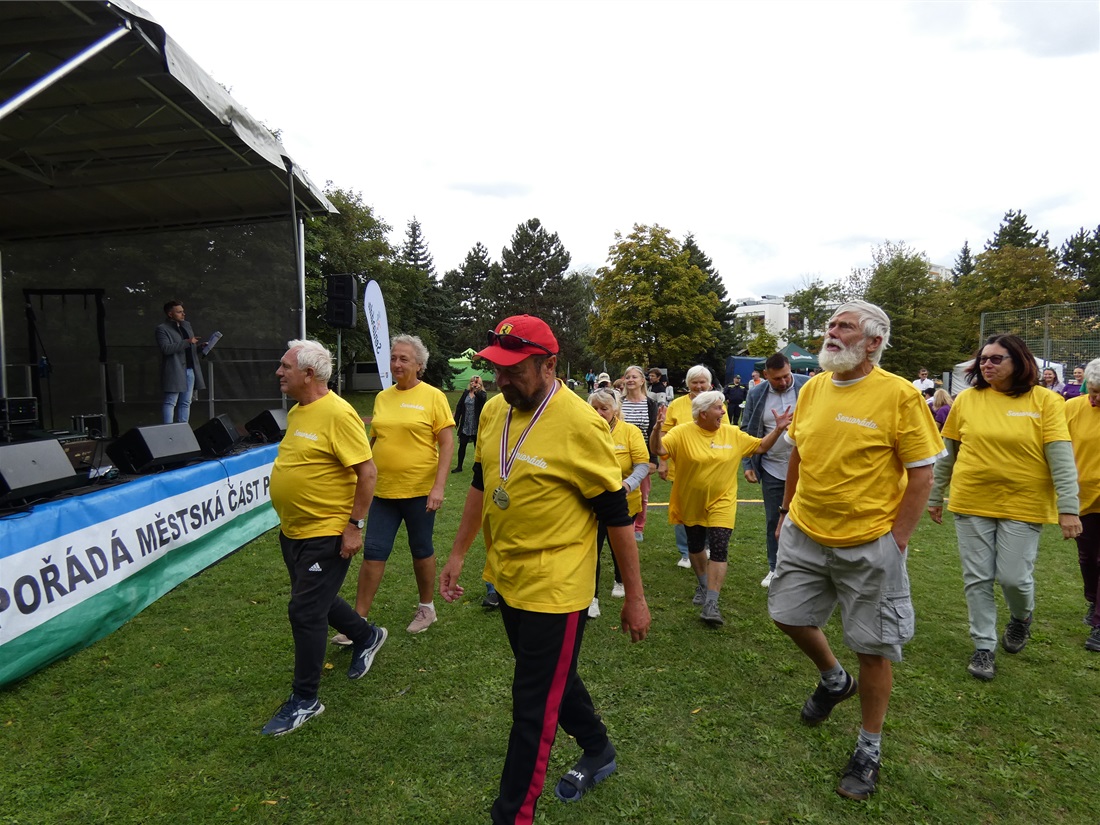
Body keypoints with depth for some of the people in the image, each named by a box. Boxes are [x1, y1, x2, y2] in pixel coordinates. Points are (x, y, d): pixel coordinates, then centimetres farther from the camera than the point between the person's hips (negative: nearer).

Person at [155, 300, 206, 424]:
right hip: (174, 371, -7)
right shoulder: (162, 328, -5)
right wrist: (187, 342, -21)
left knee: (186, 403, 8)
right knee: (170, 402, -6)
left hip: (190, 370, 7)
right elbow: (166, 348, -19)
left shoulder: (187, 325, 18)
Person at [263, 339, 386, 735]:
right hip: (293, 531, 9)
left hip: (326, 535, -9)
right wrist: (288, 517, 20)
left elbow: (367, 472, -21)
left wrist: (355, 525, -21)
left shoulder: (337, 413, -20)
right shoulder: (296, 411, 7)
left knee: (306, 611, -1)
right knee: (317, 600, 22)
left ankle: (305, 700, 16)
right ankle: (367, 635, 46)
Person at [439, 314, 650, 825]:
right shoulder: (494, 410, 0)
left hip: (556, 588, -7)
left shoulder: (580, 425, -21)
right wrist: (458, 553, 16)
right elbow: (481, 484, 13)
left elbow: (616, 514, -15)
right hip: (508, 579, 8)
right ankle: (598, 752, 51)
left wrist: (634, 595, -9)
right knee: (552, 678, 25)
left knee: (532, 707, 6)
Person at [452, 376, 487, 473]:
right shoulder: (466, 392, 5)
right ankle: (459, 466, 15)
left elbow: (482, 398, -27)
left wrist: (477, 390, -37)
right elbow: (459, 406, 6)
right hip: (465, 425, 3)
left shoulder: (481, 393, -3)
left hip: (476, 425, -3)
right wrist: (456, 420, 2)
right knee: (462, 445, 5)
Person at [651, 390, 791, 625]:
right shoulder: (682, 432, -14)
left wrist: (778, 429, -7)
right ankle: (704, 584, 45)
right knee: (695, 547, 18)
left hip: (720, 503, 0)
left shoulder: (732, 433, -3)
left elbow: (760, 447, 6)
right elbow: (658, 449, -24)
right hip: (690, 504, 0)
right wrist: (658, 427, -41)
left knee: (719, 550, -12)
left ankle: (711, 605, -8)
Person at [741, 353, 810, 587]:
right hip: (772, 469, 2)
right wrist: (747, 465, 0)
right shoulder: (756, 395, 0)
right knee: (773, 520, 13)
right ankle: (775, 568, 28)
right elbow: (748, 432, 5)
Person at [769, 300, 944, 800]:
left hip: (869, 544, -5)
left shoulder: (899, 395, -13)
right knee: (788, 615, 15)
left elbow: (921, 475, -10)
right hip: (805, 535, 6)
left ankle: (869, 747, 30)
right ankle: (834, 680, 45)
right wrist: (787, 510, 13)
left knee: (873, 647, 7)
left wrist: (896, 540, -12)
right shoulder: (812, 388, 4)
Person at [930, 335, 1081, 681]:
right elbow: (947, 454, 7)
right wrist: (935, 497, 10)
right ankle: (984, 646, 23)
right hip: (972, 504, 2)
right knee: (977, 579, 7)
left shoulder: (1045, 401, -4)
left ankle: (1021, 617, 37)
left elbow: (1061, 458, -9)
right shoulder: (966, 400, 1)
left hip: (1023, 505, -2)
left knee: (1014, 576, 2)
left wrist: (1068, 508, -15)